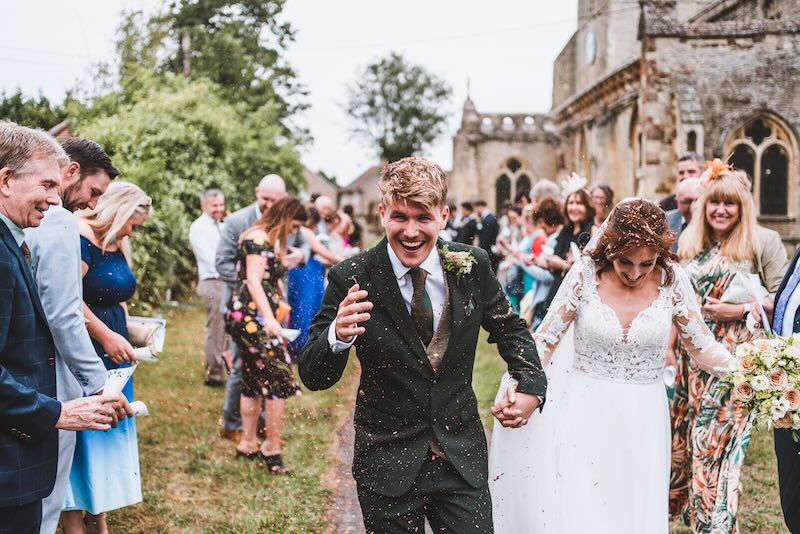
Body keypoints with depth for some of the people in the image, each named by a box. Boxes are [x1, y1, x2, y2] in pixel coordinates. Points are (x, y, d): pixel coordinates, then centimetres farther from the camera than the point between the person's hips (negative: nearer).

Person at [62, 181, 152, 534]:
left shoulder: (117, 246, 13)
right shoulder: (81, 237, -15)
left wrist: (130, 328, 6)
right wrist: (107, 337, -19)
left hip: (111, 352, 9)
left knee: (107, 433, 12)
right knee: (81, 434, -2)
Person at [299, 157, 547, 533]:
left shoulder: (472, 266, -5)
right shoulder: (351, 279, -13)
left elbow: (509, 328, 14)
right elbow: (313, 377, -12)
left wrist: (531, 385, -3)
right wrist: (338, 336, -33)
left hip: (463, 457, 2)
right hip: (388, 464, -2)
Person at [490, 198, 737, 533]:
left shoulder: (672, 279, -6)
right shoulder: (586, 273, -10)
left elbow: (702, 346, 0)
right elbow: (546, 340, -6)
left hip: (643, 418, 1)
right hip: (586, 415, -1)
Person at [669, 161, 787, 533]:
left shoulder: (764, 242, -6)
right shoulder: (689, 243, 10)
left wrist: (740, 310, -16)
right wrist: (669, 347, 11)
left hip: (737, 356, -5)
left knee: (722, 435, -2)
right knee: (685, 429, 13)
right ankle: (678, 502, 32)